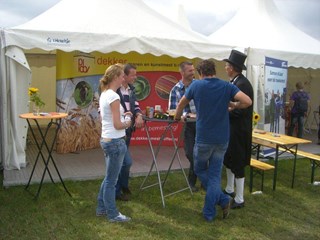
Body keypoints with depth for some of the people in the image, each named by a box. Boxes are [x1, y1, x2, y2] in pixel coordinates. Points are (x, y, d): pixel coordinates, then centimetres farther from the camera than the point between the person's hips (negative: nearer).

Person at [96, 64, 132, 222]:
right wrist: (127, 124, -1)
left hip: (106, 139, 9)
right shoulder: (113, 97, -19)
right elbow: (117, 125, -20)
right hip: (115, 142, -9)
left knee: (109, 178, 21)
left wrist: (122, 115, 11)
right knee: (111, 180, 4)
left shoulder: (104, 94, 9)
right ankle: (112, 214, 18)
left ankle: (102, 208, 33)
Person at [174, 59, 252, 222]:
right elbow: (248, 101, -11)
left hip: (204, 138, -2)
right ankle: (209, 213, 11)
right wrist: (234, 105, 9)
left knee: (200, 170, 18)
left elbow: (181, 104, 14)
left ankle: (222, 199, 5)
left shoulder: (196, 85, -1)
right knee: (215, 174, 11)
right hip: (222, 138, 2)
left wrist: (177, 118, 33)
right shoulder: (226, 86, 0)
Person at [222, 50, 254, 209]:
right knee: (228, 159, 21)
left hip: (238, 130, -9)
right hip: (230, 128, 9)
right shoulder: (233, 82, 7)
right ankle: (229, 190, 38)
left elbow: (240, 110, -25)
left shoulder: (243, 84, -21)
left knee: (237, 164, 1)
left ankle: (239, 200, 14)